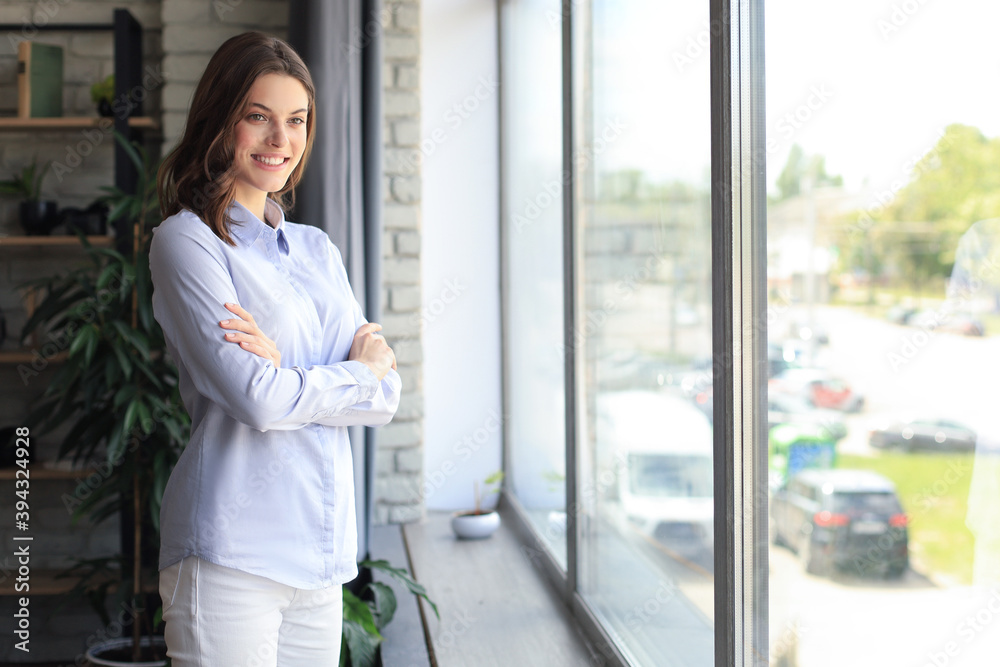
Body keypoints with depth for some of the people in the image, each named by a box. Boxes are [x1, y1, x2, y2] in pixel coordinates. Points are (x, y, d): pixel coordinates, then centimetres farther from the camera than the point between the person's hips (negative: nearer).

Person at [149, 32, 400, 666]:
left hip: (321, 553, 6)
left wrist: (286, 370, -10)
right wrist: (359, 372, 0)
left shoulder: (318, 249, 16)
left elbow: (386, 395, 6)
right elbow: (257, 399, -16)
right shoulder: (186, 240, -4)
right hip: (231, 551, -6)